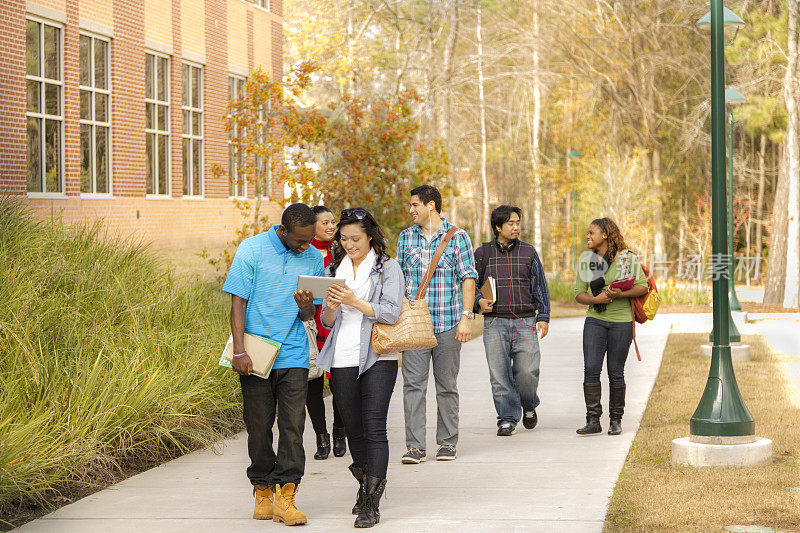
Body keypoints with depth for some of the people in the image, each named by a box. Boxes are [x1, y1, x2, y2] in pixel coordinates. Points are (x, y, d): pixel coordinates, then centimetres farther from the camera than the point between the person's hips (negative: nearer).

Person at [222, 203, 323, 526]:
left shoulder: (313, 259, 5)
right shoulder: (252, 250, -5)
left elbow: (309, 316, 9)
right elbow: (238, 302, -5)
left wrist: (305, 305, -16)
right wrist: (239, 351, -13)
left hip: (293, 356, 2)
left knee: (293, 426, -6)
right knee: (259, 426, 4)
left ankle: (285, 498, -4)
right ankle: (262, 492, 19)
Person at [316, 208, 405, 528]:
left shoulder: (387, 268, 1)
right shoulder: (335, 269, 14)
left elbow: (392, 312, -10)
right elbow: (327, 322, 13)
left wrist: (355, 302, -19)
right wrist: (330, 307, -9)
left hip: (377, 359, -5)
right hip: (342, 359, 5)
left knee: (374, 429, -11)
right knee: (353, 429, 10)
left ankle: (371, 504, -12)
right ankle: (366, 487, 29)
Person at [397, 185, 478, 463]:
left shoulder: (457, 237, 1)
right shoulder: (406, 237, 11)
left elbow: (468, 278, 0)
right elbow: (399, 276, 16)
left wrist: (466, 317, -8)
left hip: (447, 324, -2)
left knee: (447, 385, 5)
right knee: (413, 384, -6)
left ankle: (447, 443, 14)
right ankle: (415, 446, -5)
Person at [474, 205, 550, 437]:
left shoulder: (528, 252, 9)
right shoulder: (483, 253, 8)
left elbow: (541, 287, 11)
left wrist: (543, 317, 3)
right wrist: (479, 301, -6)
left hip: (525, 322, 0)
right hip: (495, 323, 0)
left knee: (527, 370, -8)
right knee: (500, 374, -3)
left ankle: (529, 406, 20)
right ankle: (507, 419, 6)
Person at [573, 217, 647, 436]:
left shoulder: (627, 258, -4)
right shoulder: (586, 260, 6)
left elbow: (643, 286, -4)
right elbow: (578, 294, 7)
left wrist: (621, 295, -20)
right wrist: (595, 299, -13)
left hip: (621, 321, -3)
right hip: (595, 320, 3)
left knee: (615, 373, 1)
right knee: (591, 369, -10)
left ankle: (616, 421, 14)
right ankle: (593, 421, -6)